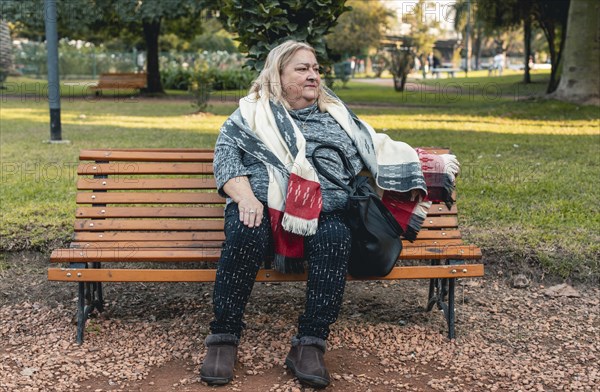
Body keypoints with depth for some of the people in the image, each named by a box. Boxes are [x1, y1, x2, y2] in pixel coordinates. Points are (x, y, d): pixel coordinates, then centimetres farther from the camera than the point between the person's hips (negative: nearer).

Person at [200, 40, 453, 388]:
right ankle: (224, 337, -22)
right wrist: (245, 197, -12)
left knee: (336, 240, -33)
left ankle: (309, 345, -29)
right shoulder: (253, 112, 17)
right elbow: (226, 155, 5)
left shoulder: (336, 115, 26)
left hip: (324, 213, 2)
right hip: (263, 208, -1)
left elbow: (378, 148, 27)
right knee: (245, 237, -35)